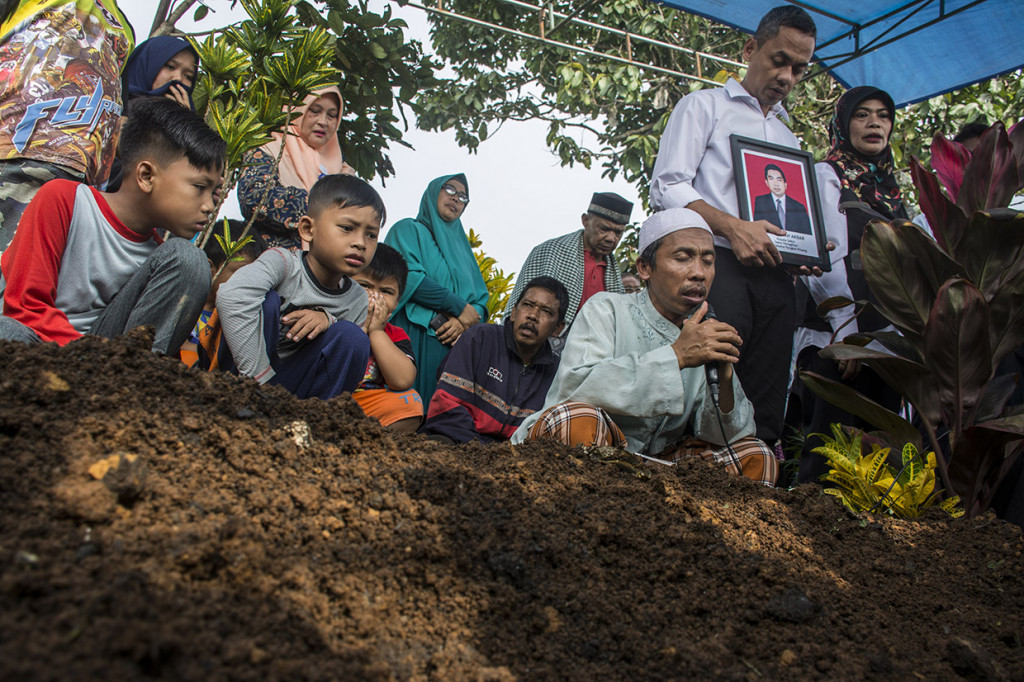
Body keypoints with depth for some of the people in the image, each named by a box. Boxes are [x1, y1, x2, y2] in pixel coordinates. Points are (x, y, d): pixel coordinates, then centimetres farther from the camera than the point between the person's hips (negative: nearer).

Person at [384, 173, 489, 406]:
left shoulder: (462, 248, 27)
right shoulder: (409, 229, 11)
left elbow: (481, 299, 17)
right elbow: (408, 277, -9)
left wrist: (465, 320, -7)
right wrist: (459, 306, -8)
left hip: (454, 346, 5)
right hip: (415, 342, -5)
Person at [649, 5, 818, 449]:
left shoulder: (790, 139, 30)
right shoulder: (704, 106, 12)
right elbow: (667, 187, -2)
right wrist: (732, 226, -15)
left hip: (774, 275, 6)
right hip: (718, 264, -5)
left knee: (766, 407, -1)